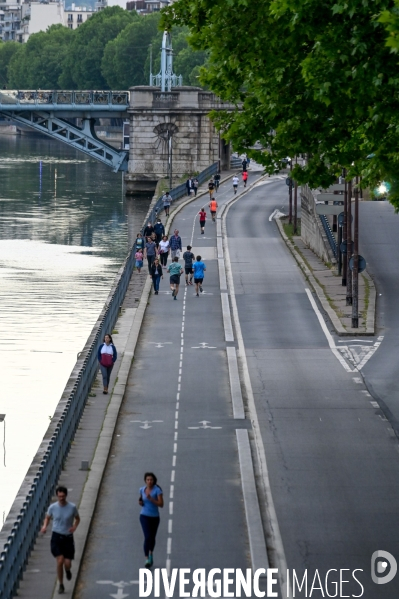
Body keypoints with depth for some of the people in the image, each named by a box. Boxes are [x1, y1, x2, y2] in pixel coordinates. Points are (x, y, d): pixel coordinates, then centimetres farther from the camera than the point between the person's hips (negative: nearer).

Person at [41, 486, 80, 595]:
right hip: (56, 537, 0)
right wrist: (45, 526, -8)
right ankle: (61, 585, 6)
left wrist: (74, 527, -11)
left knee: (67, 564, -2)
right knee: (60, 561, -13)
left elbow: (77, 518, 9)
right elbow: (47, 517, 12)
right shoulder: (52, 507, -6)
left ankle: (67, 570, 39)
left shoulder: (72, 507, -8)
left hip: (68, 538, 0)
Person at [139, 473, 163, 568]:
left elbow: (161, 504, -18)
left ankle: (151, 553, 46)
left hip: (154, 517, 0)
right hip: (144, 516, 0)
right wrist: (140, 502, -7)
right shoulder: (142, 489, -1)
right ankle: (147, 559, -15)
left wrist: (151, 499, -28)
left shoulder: (157, 490, -12)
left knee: (152, 537, 18)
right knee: (147, 537, -17)